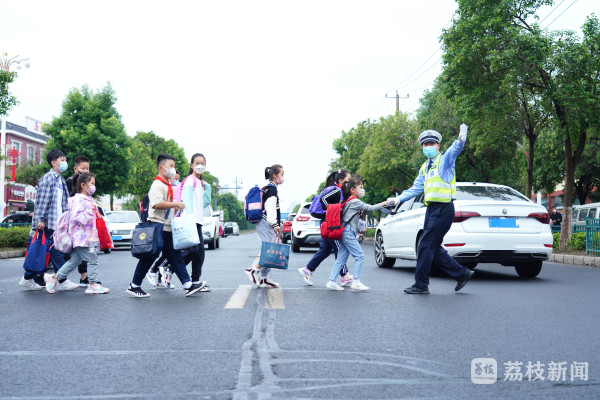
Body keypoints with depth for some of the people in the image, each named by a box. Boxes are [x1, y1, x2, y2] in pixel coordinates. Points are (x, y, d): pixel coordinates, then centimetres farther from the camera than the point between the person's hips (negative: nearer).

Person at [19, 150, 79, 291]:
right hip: (49, 222, -9)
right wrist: (41, 219, -17)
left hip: (58, 222, 9)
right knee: (57, 251, -7)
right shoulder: (48, 178, -9)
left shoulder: (61, 180, 19)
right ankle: (63, 281, -3)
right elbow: (42, 200, -14)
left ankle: (28, 278, 18)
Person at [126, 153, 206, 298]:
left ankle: (188, 285, 6)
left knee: (176, 256, 6)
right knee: (148, 258, 0)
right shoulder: (157, 184, -13)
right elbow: (157, 204, -27)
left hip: (167, 229, 9)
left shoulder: (167, 185, 18)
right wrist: (176, 204, -25)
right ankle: (134, 286, 13)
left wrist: (175, 208, 17)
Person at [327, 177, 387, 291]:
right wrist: (385, 203, -5)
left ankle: (331, 281, 4)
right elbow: (370, 208, -11)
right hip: (348, 233, -10)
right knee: (359, 256, -6)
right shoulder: (355, 202, -8)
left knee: (341, 258, 7)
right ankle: (356, 282, -6)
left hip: (345, 233, 10)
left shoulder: (349, 201, 21)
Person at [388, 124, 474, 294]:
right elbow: (416, 188, 22)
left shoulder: (445, 159, -2)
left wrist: (461, 139, -42)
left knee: (426, 247, -6)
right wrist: (398, 199, 11)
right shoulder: (424, 167, 21)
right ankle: (461, 273, 21)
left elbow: (456, 148, -21)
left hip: (443, 209, -9)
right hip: (431, 209, 9)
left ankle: (421, 285, 3)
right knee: (433, 248, 10)